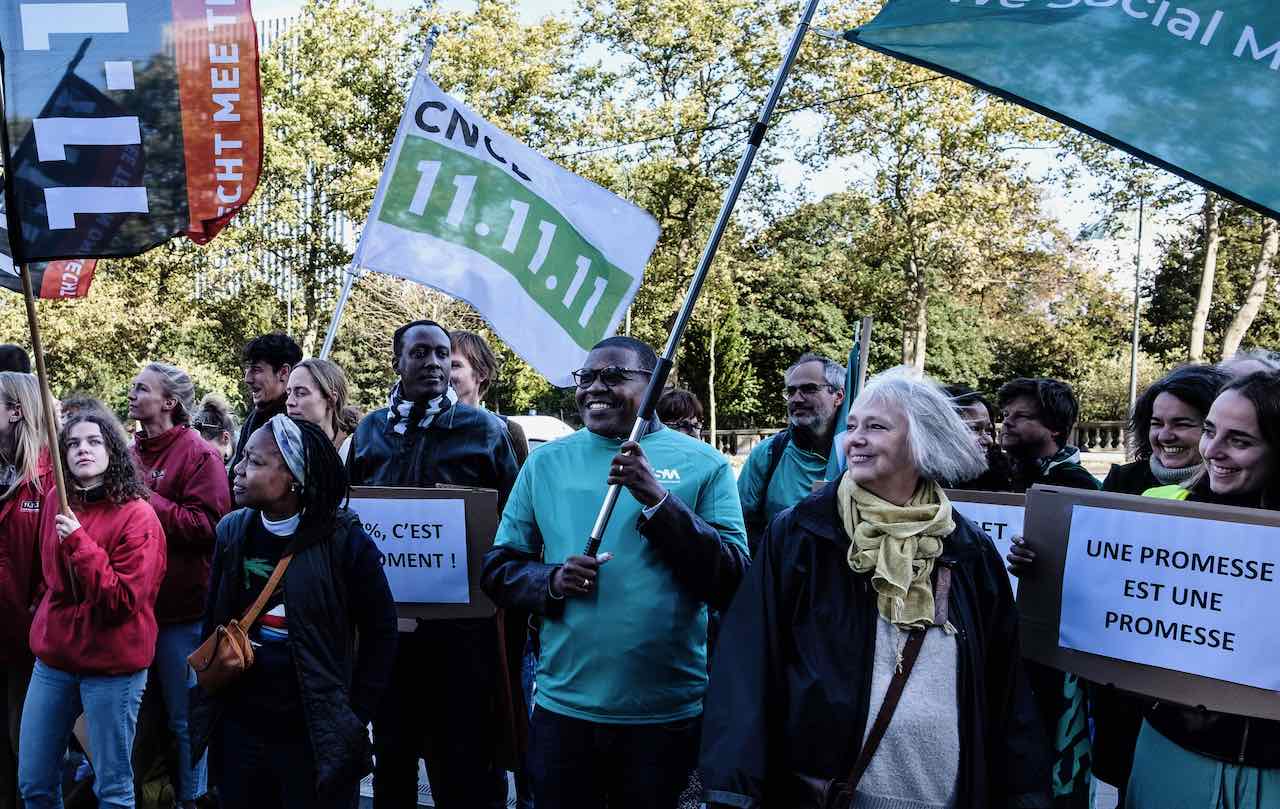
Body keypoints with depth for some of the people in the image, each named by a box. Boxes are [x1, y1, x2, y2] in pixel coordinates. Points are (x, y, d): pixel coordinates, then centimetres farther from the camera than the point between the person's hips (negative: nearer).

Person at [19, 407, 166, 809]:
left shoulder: (137, 515, -14)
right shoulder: (55, 502, 4)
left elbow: (124, 600, -20)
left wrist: (79, 543, -25)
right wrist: (48, 623, 15)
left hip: (112, 665, -6)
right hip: (53, 657, 6)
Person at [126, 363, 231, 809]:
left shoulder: (199, 455, -9)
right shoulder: (131, 452, 10)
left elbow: (209, 524, -19)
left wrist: (146, 501, -17)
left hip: (180, 606, -6)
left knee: (184, 716, 5)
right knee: (141, 710, 18)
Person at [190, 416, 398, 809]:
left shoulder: (343, 540, -13)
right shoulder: (233, 532, 1)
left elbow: (380, 632, -7)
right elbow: (213, 622, 9)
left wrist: (355, 717, -6)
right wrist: (206, 707, 6)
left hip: (316, 737, -4)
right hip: (238, 730, 4)